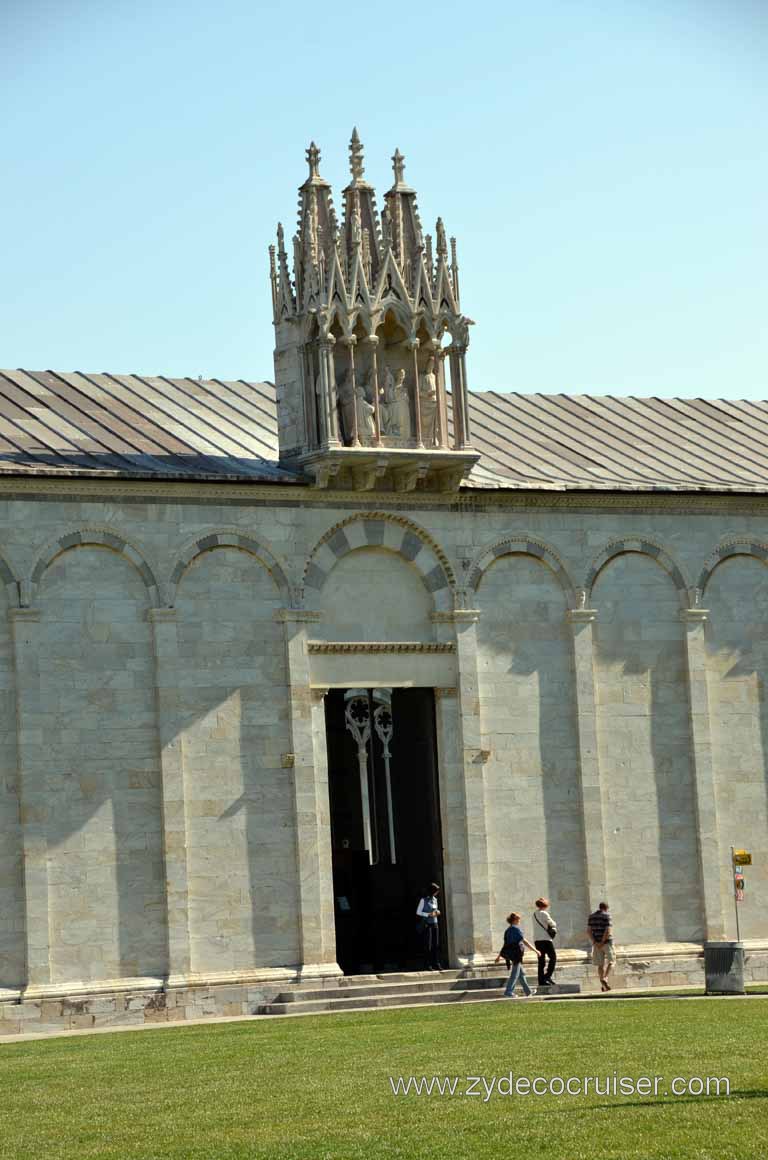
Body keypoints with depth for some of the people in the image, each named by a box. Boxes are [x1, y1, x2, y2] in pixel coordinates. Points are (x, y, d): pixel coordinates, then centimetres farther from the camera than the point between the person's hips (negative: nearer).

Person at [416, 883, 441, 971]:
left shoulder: (435, 899, 12)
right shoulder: (424, 900, -7)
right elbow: (418, 912, -6)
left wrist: (437, 912, 1)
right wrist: (428, 914, -17)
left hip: (435, 924, 6)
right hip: (427, 924, -6)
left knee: (436, 945, 1)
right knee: (428, 945, -6)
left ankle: (436, 964, 3)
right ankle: (428, 965, -5)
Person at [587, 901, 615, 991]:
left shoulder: (591, 916, 8)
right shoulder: (607, 916, -8)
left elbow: (589, 930, 0)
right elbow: (608, 930, -19)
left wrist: (595, 942, -8)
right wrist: (602, 942, -17)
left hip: (596, 943, 5)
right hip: (607, 942, -5)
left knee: (600, 964, 9)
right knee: (611, 961, 10)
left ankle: (603, 985, 6)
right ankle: (605, 978, -9)